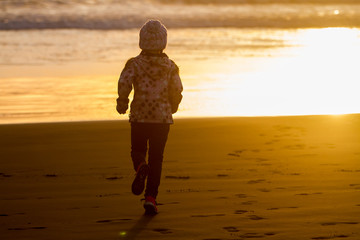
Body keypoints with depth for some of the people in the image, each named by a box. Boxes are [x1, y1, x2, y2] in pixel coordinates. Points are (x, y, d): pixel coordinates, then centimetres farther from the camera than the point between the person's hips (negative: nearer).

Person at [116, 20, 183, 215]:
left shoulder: (135, 63, -4)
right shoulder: (170, 66, -1)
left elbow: (124, 84, -16)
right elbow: (177, 91, -3)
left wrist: (122, 102, 1)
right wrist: (173, 106, 18)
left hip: (139, 117, 0)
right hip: (163, 117, 0)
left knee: (138, 150, 19)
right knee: (156, 158, 6)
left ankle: (141, 168, -17)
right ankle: (150, 197, -3)